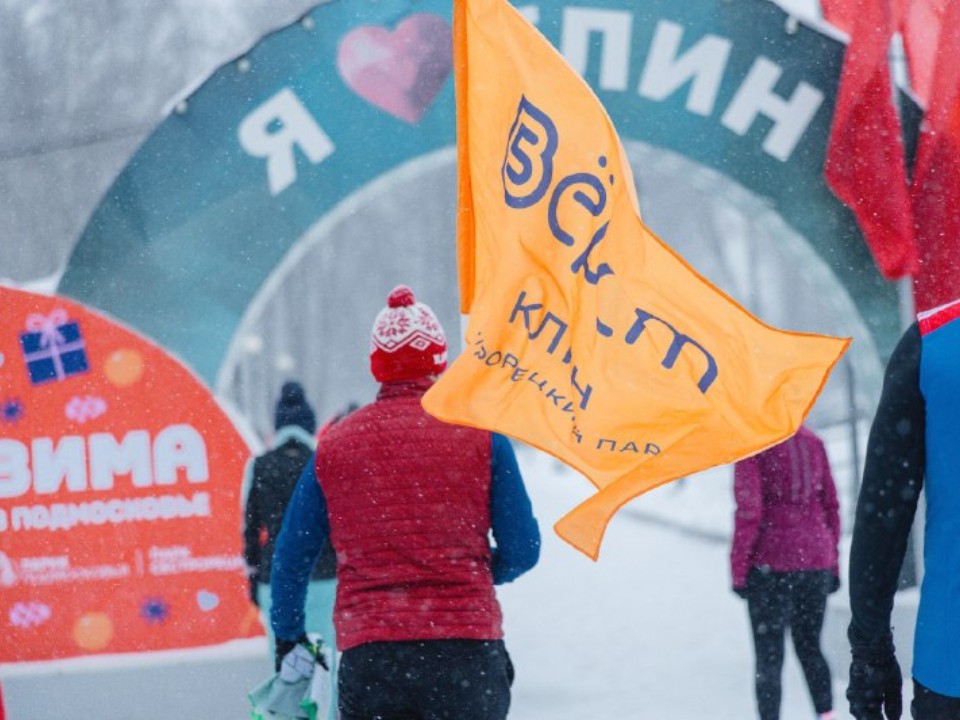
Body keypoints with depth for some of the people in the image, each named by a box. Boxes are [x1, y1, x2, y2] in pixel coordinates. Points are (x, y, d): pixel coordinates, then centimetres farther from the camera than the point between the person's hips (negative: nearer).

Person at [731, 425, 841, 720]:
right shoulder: (812, 441, 8)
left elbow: (749, 511, -14)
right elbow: (830, 505, 10)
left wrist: (738, 570, -7)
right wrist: (833, 563, 17)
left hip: (771, 563, -5)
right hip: (815, 561, 5)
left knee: (769, 655, 3)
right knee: (810, 646, 18)